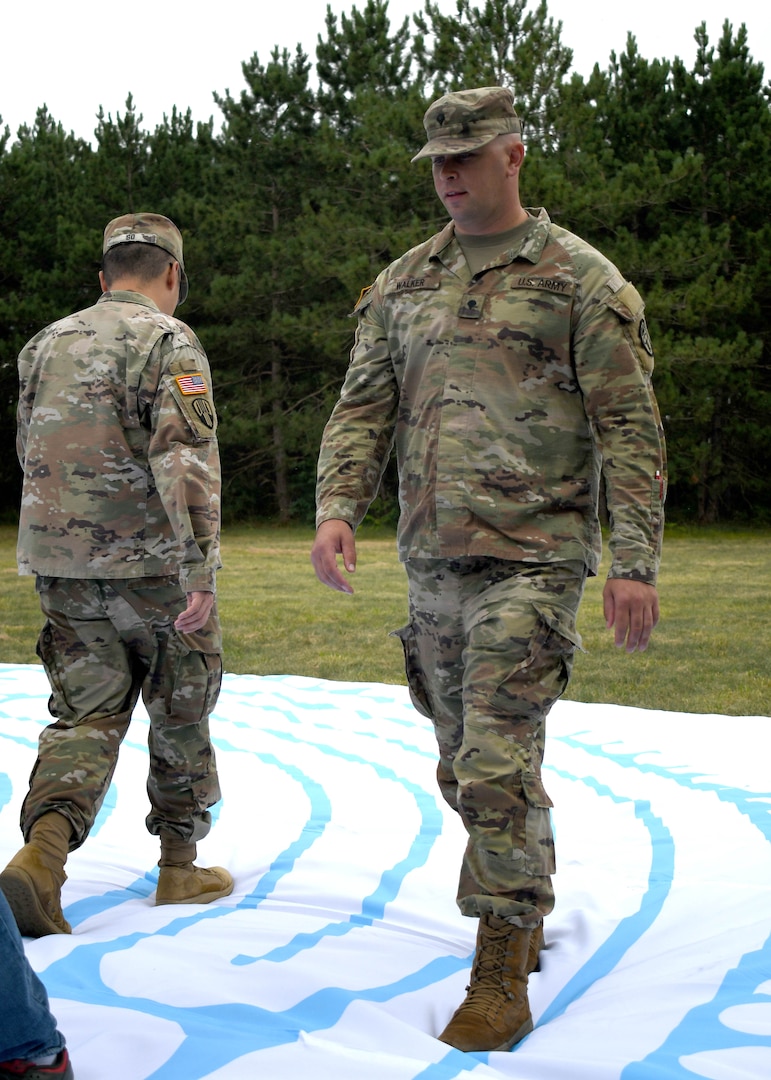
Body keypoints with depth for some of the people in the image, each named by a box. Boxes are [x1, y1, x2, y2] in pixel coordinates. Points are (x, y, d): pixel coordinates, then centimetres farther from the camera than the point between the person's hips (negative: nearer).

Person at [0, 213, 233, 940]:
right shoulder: (168, 341, -9)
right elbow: (185, 458, -21)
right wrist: (200, 572, -24)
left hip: (61, 565, 5)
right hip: (154, 565, -5)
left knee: (86, 716, 8)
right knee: (180, 716, 12)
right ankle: (180, 867, 22)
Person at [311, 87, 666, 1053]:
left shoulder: (581, 279, -3)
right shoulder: (403, 284, 12)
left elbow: (629, 427, -6)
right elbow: (362, 407, 9)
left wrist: (635, 561, -12)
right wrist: (336, 511, -9)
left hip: (530, 562, -6)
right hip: (432, 564, 6)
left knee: (497, 769, -11)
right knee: (466, 767, 16)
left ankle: (501, 980, 1)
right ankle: (530, 908, 38)